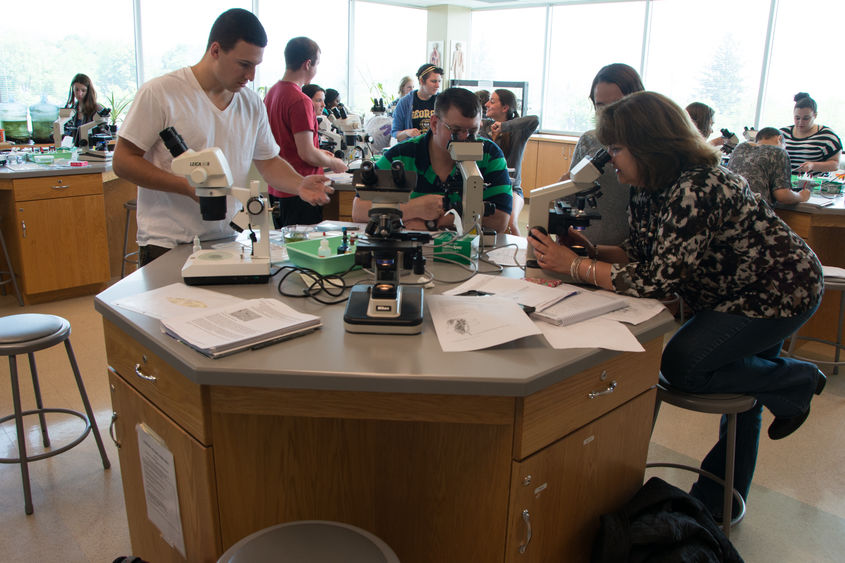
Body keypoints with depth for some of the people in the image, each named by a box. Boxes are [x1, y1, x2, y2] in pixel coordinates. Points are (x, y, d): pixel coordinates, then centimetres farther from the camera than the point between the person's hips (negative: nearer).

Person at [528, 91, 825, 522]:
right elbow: (641, 255, 2)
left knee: (682, 365, -18)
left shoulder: (695, 190, -33)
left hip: (782, 291, -9)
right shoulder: (648, 190, -5)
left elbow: (656, 281, -36)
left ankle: (799, 381, 7)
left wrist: (575, 266, -33)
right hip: (736, 294, 9)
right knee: (742, 387, 18)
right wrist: (592, 251, -14)